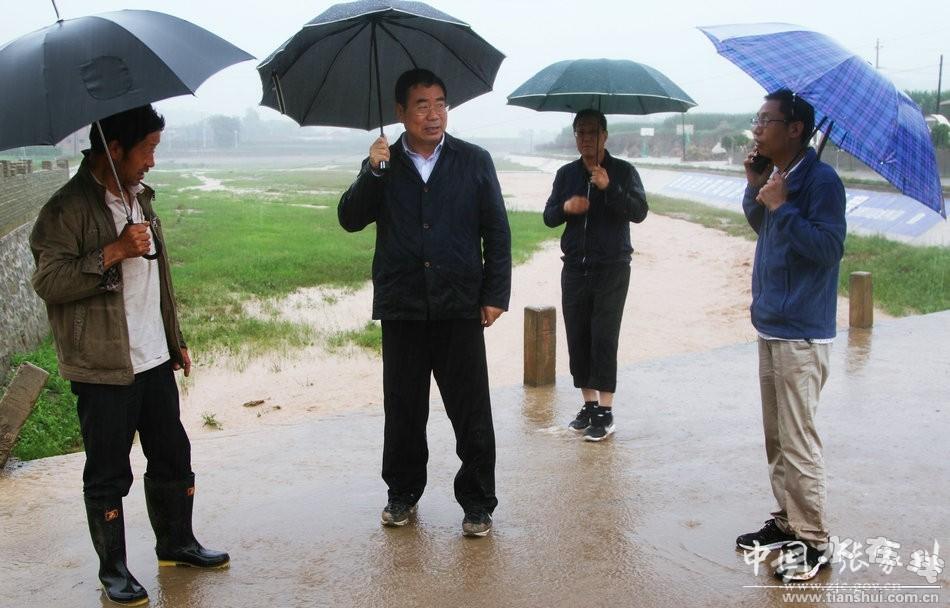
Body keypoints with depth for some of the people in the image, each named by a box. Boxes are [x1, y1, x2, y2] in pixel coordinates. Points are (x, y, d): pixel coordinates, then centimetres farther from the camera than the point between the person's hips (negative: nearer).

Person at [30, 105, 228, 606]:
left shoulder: (140, 198, 11)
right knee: (108, 474, 5)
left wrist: (175, 340, 21)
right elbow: (47, 282, -20)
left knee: (172, 457, 15)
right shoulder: (68, 208, -13)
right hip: (103, 369, -7)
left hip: (154, 360, 7)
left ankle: (176, 543, 33)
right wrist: (113, 253, -25)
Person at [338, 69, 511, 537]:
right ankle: (403, 493, 28)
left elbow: (497, 232, 4)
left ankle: (477, 502, 15)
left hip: (461, 306, -1)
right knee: (403, 410, 10)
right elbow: (350, 220, -2)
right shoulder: (384, 164, 8)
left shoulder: (474, 161, 5)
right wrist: (373, 173, -15)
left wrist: (495, 295, -2)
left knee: (471, 411, 2)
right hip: (402, 308, 1)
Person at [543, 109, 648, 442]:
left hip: (612, 269, -4)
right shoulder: (566, 174, 11)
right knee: (577, 338, 4)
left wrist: (609, 187, -26)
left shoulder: (623, 172, 0)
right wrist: (565, 207, -11)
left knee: (604, 338, -7)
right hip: (574, 269, 4)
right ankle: (589, 403, 15)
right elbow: (549, 217, 11)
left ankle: (605, 411, -1)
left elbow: (639, 212, -13)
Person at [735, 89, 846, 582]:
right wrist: (755, 190, 5)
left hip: (801, 334, -9)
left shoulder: (820, 180, -15)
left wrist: (780, 205, -21)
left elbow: (829, 246, -23)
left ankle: (813, 542, 8)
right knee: (776, 438, 16)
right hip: (771, 326, 9)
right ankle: (787, 522, 29)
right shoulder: (775, 175, 10)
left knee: (798, 442, -4)